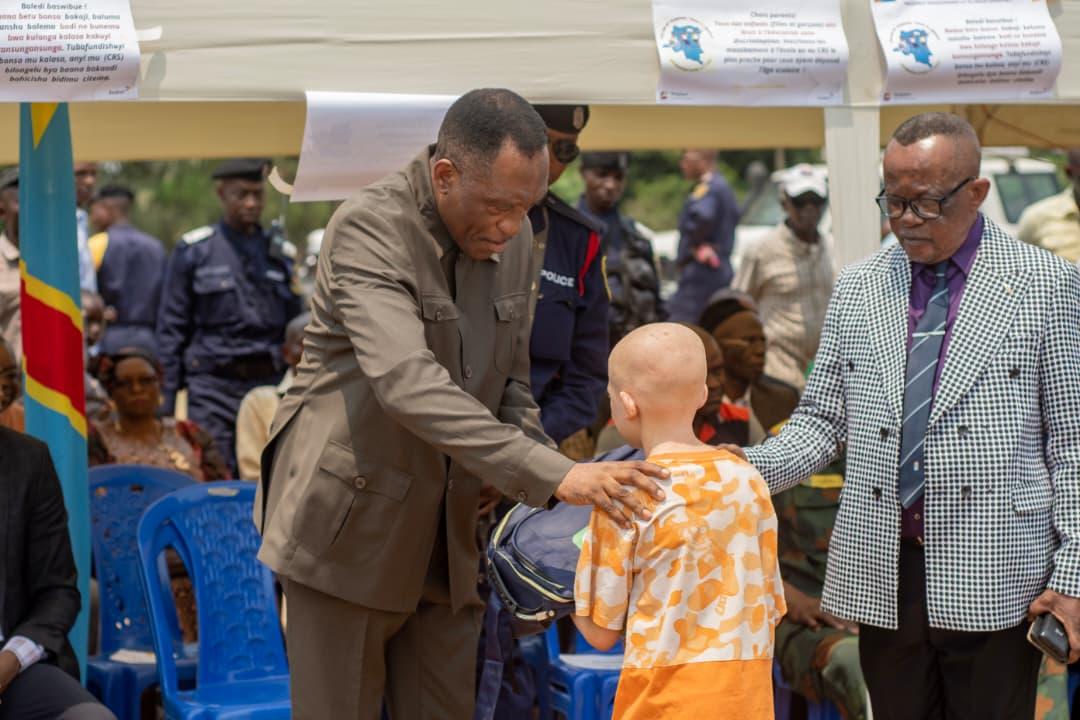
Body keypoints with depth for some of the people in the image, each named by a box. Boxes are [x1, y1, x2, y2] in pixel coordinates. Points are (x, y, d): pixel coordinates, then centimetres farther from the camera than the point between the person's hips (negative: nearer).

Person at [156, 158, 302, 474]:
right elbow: (171, 330, 4)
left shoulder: (281, 255, 13)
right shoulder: (192, 251, 5)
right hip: (214, 386, -3)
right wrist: (169, 403, -2)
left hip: (270, 383, 3)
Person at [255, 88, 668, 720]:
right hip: (349, 527, -6)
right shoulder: (368, 229, -19)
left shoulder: (514, 238, 3)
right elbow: (407, 383, -33)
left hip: (447, 541, 6)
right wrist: (555, 475, -38)